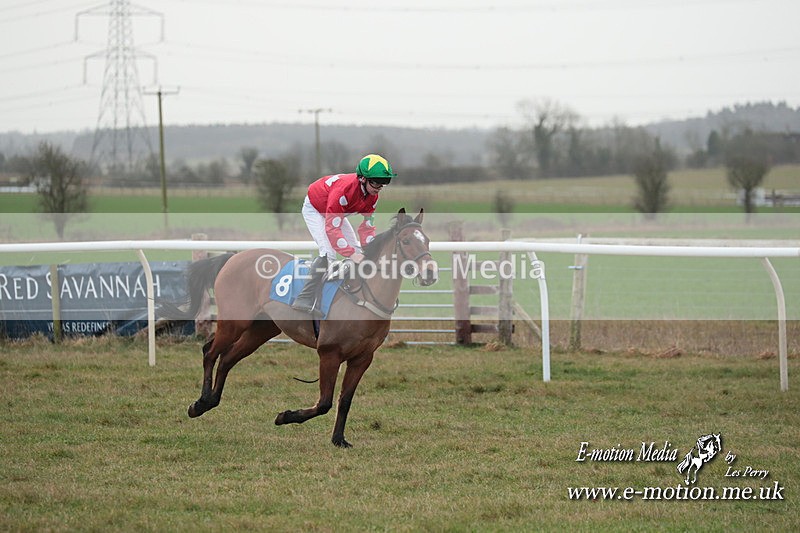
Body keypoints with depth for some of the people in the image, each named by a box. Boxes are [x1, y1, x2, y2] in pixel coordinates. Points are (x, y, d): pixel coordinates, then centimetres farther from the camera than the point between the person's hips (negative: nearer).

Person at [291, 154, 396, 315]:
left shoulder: (372, 195, -18)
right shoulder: (344, 189, -42)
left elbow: (367, 225, -11)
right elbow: (332, 227, -43)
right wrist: (351, 254, -48)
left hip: (335, 212, 9)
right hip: (314, 209, -8)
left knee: (356, 251, 1)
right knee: (328, 253, -25)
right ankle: (304, 300, -25)